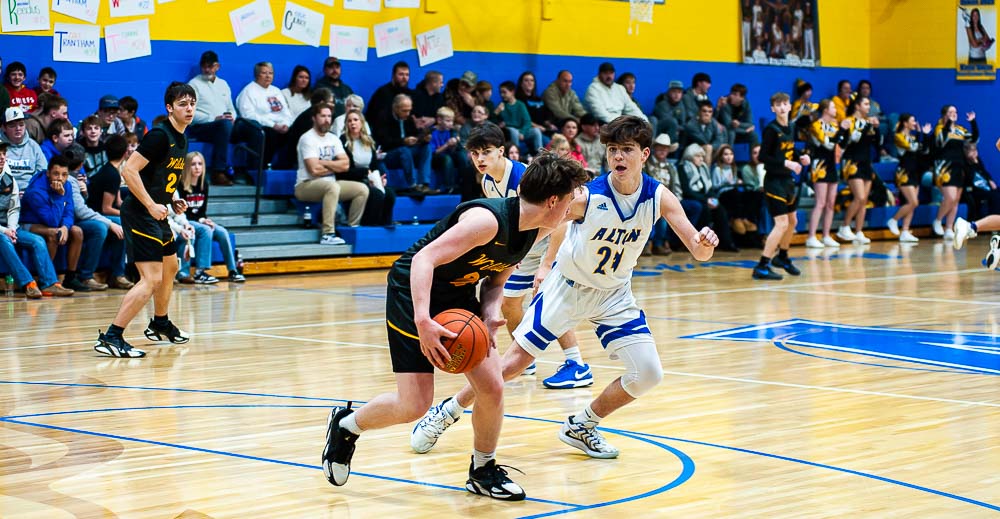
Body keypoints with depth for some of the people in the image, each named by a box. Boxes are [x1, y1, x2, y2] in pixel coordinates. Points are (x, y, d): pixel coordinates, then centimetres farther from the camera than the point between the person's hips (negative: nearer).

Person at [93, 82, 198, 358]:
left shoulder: (181, 140, 13)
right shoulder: (159, 135, -16)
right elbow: (129, 171, -22)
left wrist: (173, 202, 11)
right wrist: (152, 205, -25)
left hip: (157, 214, 10)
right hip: (139, 214, -10)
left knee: (170, 268, 25)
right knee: (151, 279, -16)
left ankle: (160, 324, 45)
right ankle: (110, 337, -17)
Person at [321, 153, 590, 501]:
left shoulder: (535, 231, -4)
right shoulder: (488, 220, -30)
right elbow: (424, 259, -33)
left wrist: (490, 315, -13)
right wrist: (423, 321, -43)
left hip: (459, 297, 7)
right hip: (414, 292, -7)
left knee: (492, 387, -4)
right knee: (415, 404, -10)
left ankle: (482, 471, 18)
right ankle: (345, 425, 18)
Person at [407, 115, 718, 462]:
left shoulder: (659, 197, -18)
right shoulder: (586, 196, -26)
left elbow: (699, 253, -20)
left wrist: (704, 244, -42)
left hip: (614, 294, 3)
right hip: (567, 286, -3)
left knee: (648, 374, -8)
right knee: (513, 362, -5)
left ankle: (579, 427, 13)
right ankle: (444, 414, 15)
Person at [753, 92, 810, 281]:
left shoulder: (790, 128, 9)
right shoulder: (771, 129, -13)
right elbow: (763, 157, -18)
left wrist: (801, 159, 1)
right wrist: (786, 163, -25)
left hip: (787, 180, 8)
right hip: (774, 181, -8)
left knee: (792, 221, 19)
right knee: (782, 223, -15)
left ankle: (782, 257, 40)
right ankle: (762, 267, -14)